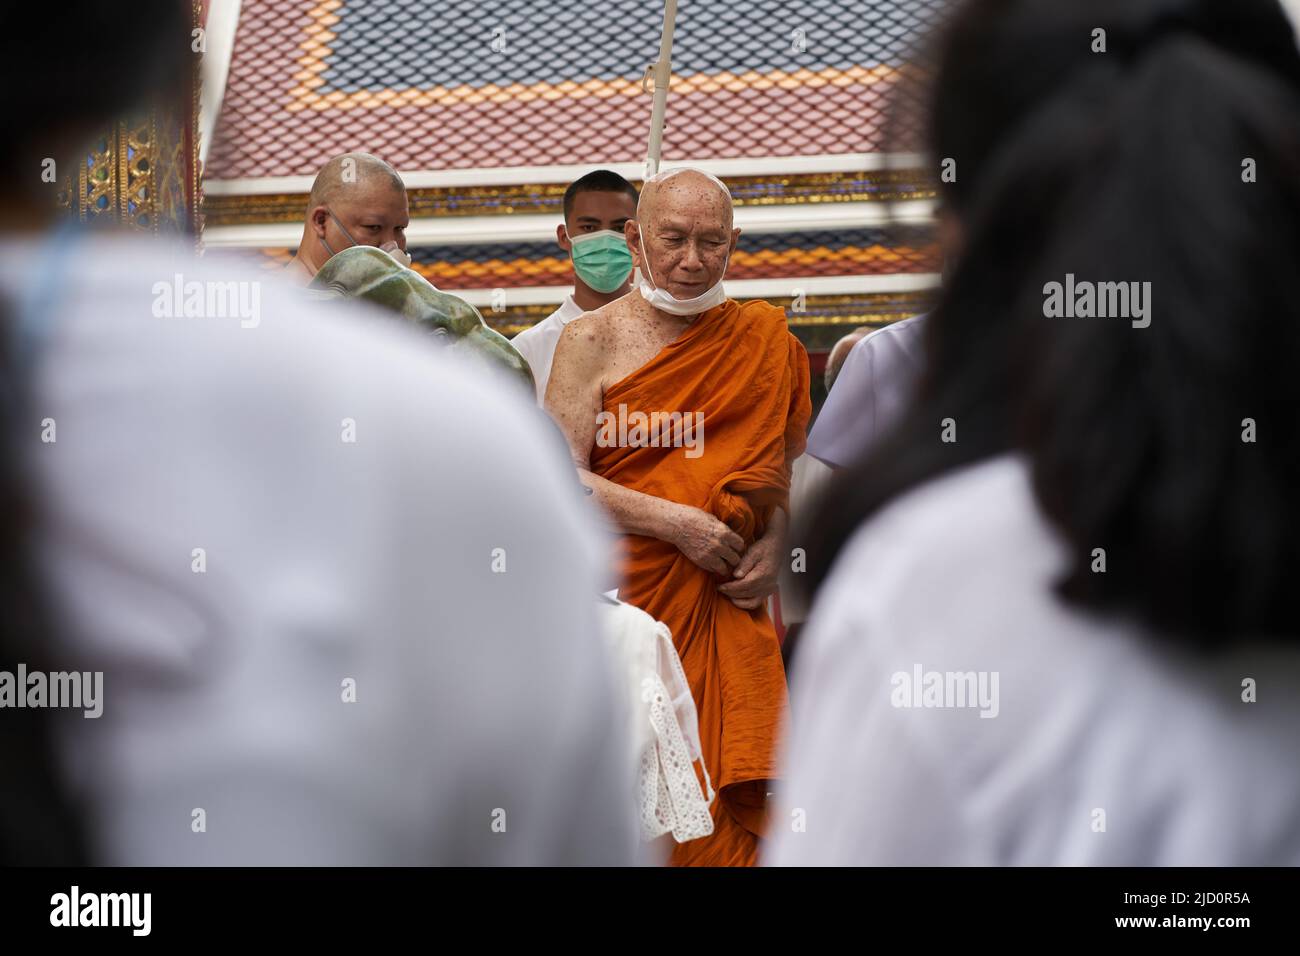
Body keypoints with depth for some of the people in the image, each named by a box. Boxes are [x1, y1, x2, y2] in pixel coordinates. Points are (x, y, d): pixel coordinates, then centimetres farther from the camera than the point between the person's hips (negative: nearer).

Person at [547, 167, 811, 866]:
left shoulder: (764, 342, 11)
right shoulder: (592, 340, 2)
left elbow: (787, 466, 21)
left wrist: (774, 544, 2)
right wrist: (679, 525, -13)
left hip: (725, 605, 2)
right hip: (628, 598, -2)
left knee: (733, 799, -7)